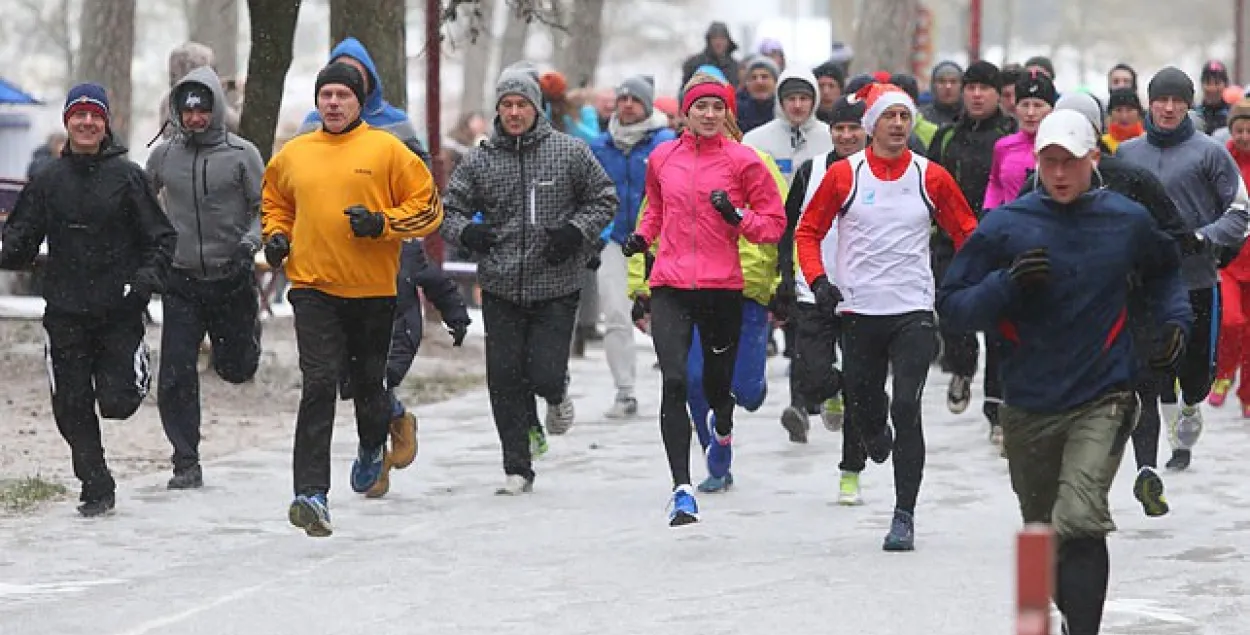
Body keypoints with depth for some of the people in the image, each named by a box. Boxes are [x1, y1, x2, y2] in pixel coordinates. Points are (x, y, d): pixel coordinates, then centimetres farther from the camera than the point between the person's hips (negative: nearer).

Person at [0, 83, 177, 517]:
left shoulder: (127, 176, -1)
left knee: (117, 402, -7)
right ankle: (96, 488, 14)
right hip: (65, 313, 2)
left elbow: (160, 237, 2)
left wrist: (148, 277, -15)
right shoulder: (48, 180, 6)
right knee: (72, 408, 1)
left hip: (119, 311, -2)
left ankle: (133, 376, 29)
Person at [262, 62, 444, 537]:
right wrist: (276, 235, 7)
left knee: (369, 381, 15)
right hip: (313, 287, 0)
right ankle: (311, 493, -19)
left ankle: (372, 450, 48)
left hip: (373, 288, 0)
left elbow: (428, 206, 0)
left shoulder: (387, 150, -1)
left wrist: (382, 223, -15)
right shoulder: (293, 155, 8)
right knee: (319, 385, -13)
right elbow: (274, 202, 26)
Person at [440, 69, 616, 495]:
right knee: (505, 380, 1)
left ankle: (557, 395, 30)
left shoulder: (570, 152, 0)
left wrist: (578, 230, -9)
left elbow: (605, 199, 8)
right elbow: (449, 208, 10)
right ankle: (518, 470, 13)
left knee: (544, 375, -9)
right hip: (501, 289, 2)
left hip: (556, 288, -2)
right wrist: (465, 230, -12)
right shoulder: (479, 161, 4)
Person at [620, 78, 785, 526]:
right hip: (670, 286, 1)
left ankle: (723, 430, 53)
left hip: (722, 287, -1)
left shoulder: (742, 160, -2)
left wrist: (737, 217, -15)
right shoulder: (662, 158, 7)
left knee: (717, 384, 13)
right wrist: (643, 237, 9)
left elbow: (775, 221, 2)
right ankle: (682, 490, -15)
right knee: (673, 382, -15)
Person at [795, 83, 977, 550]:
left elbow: (967, 233, 12)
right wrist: (818, 280, -6)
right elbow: (808, 231, 8)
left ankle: (904, 516, -10)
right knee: (862, 406, 8)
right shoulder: (844, 174, 0)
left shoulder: (932, 177, 2)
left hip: (914, 311, -1)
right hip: (858, 311, 1)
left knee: (906, 409, -14)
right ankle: (874, 442, 47)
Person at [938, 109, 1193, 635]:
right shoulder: (1004, 226, -4)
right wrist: (1007, 283, -20)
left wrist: (1175, 320, 7)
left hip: (1103, 401, -2)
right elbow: (952, 305, -4)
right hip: (1028, 409, 2)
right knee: (1041, 534, 16)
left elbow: (1164, 271, 23)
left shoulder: (1128, 221, 1)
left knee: (1079, 522, -22)